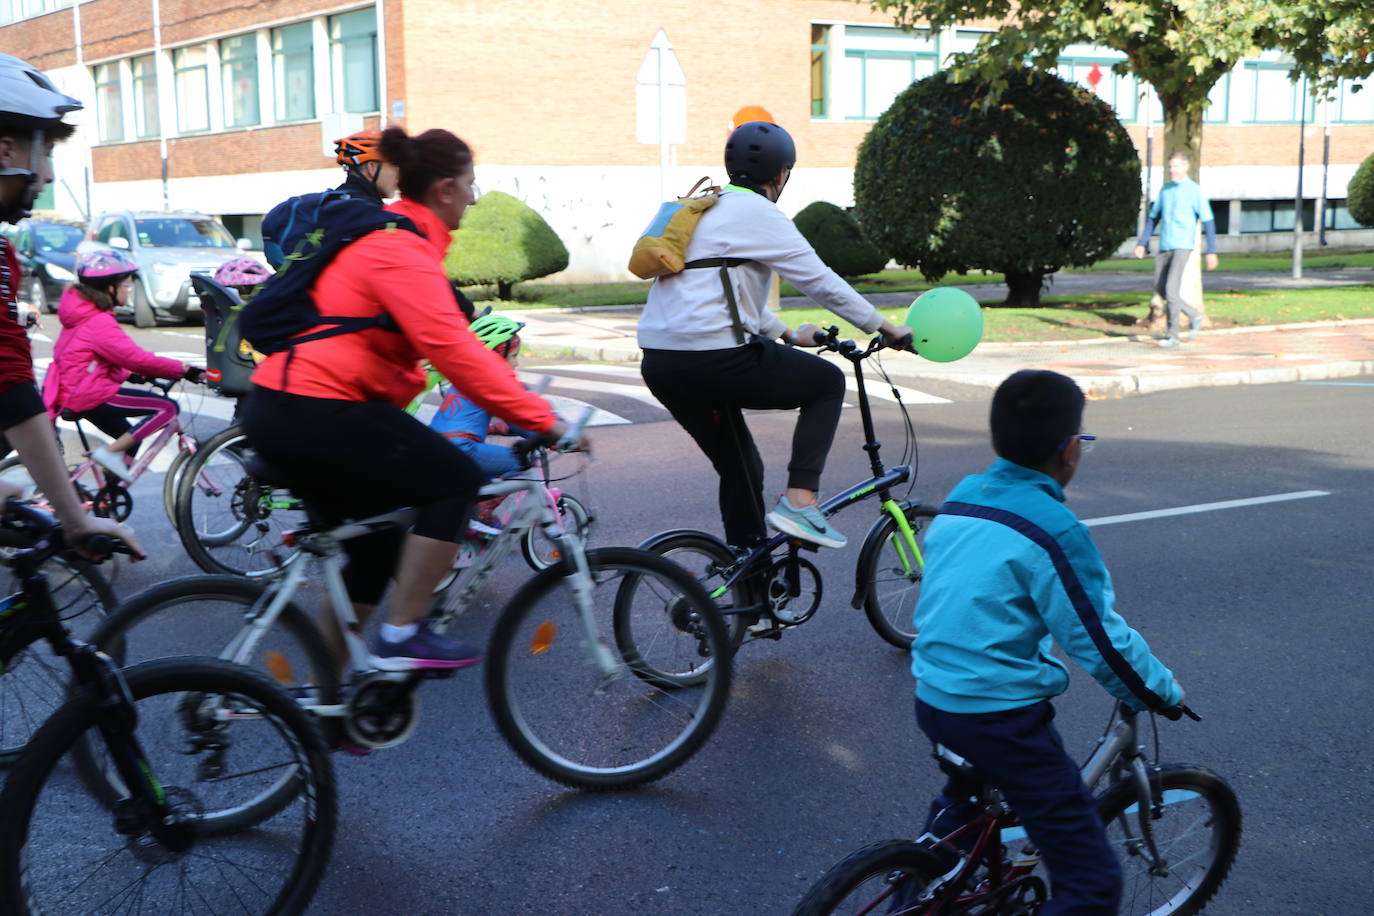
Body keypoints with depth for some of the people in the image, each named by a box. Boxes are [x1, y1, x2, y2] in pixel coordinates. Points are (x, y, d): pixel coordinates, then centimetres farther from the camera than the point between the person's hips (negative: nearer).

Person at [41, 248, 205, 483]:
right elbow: (137, 358, -23)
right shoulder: (99, 323, -19)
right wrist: (184, 369, -18)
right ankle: (110, 453, -14)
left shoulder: (85, 315, 13)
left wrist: (134, 373, 14)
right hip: (91, 395, -11)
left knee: (130, 439, 23)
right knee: (167, 407, -13)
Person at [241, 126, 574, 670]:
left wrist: (505, 405, 20)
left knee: (375, 543, 18)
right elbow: (451, 348, -25)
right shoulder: (401, 249, -15)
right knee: (456, 480, -7)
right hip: (316, 414, -11)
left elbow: (442, 337, 23)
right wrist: (538, 418, -23)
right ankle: (402, 638, -5)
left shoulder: (389, 233, 18)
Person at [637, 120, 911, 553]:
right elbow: (821, 281, -3)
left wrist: (788, 335, 38)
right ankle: (798, 501, 1)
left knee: (741, 468, 22)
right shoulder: (759, 213, -3)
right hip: (715, 361, -8)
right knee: (828, 381, 11)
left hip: (659, 365, 8)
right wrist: (884, 327, 7)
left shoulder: (703, 209, 23)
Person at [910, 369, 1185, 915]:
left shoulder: (959, 499, 6)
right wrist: (1163, 692, 5)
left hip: (932, 700, 9)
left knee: (975, 766, 41)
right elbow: (1103, 642, -13)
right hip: (1002, 717, -9)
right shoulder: (1054, 530, -17)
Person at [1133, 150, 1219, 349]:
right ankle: (1194, 315, 26)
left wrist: (1211, 251, -8)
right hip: (1164, 246, 6)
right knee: (1160, 288, 6)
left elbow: (1208, 221, -4)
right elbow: (1153, 217, 19)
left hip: (1183, 245, -6)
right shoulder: (1165, 189, 12)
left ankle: (1172, 335, -8)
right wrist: (1142, 243, 10)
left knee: (1171, 288, -15)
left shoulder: (1195, 190, -4)